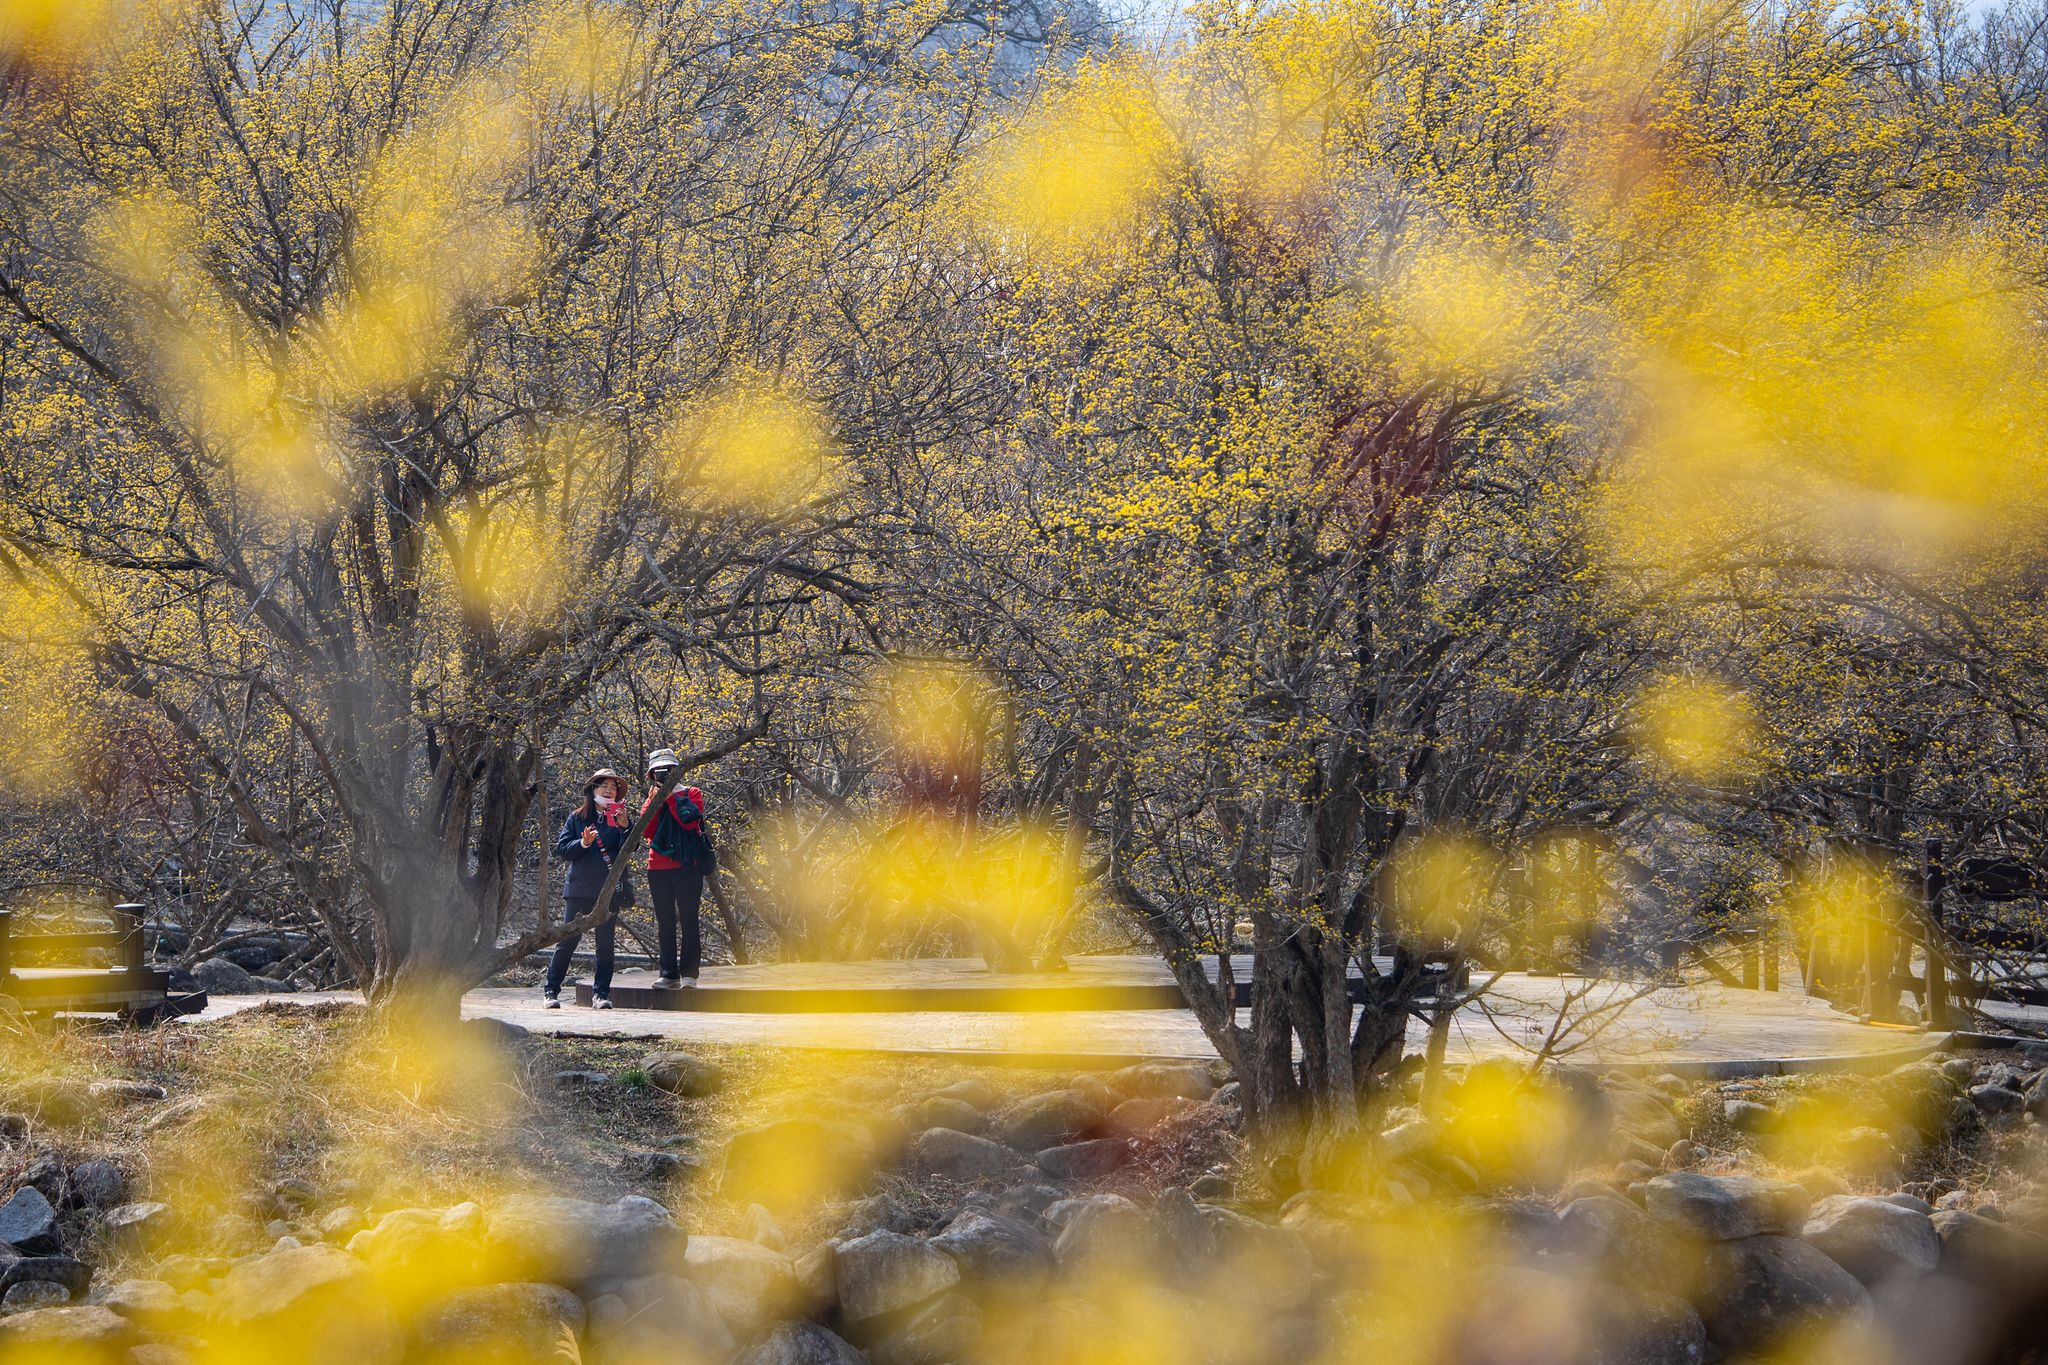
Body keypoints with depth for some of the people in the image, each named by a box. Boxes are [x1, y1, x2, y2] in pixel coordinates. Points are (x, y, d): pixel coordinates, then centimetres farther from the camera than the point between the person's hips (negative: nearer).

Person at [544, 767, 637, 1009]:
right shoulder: (576, 818, 8)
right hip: (579, 888, -1)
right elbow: (561, 849, 3)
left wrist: (625, 826, -22)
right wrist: (583, 843, -13)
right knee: (567, 940, -3)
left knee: (605, 943, 2)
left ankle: (601, 992, 7)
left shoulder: (620, 819, 9)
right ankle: (551, 991, 1)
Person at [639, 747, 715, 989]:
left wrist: (670, 795, -9)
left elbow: (690, 820, -15)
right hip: (658, 868, 4)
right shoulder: (651, 801, 17)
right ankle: (669, 975, 9)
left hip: (687, 866, -4)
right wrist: (655, 799, -6)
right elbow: (647, 831, 0)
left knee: (688, 921, -5)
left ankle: (689, 974, -4)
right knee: (665, 924, 6)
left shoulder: (691, 794, 5)